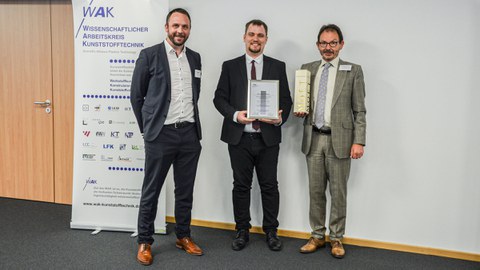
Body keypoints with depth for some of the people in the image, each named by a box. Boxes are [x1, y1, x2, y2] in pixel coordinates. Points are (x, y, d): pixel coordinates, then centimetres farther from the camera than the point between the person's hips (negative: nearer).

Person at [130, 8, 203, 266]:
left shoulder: (195, 58, 11)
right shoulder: (149, 55, -3)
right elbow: (136, 96, 1)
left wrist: (190, 123, 15)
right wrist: (147, 128, 3)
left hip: (190, 133, 4)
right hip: (161, 134, -4)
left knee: (185, 190, 13)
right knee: (151, 191, 5)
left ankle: (183, 236, 28)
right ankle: (144, 242, 19)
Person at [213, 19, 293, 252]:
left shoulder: (278, 66, 7)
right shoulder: (230, 66, 6)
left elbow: (286, 99, 6)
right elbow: (219, 98, 3)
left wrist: (280, 118, -14)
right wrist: (235, 115, -14)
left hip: (268, 137, 0)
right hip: (239, 137, 0)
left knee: (269, 186, 7)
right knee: (241, 186, 10)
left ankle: (271, 231, 23)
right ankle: (242, 231, 24)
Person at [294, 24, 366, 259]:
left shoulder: (353, 71, 1)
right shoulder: (307, 69, 11)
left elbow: (359, 111, -2)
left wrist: (359, 141, -10)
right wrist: (300, 110, -5)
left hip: (339, 140, -3)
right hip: (313, 139, 3)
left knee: (338, 193, 6)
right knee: (316, 191, 10)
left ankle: (336, 238, 20)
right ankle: (317, 235, 24)